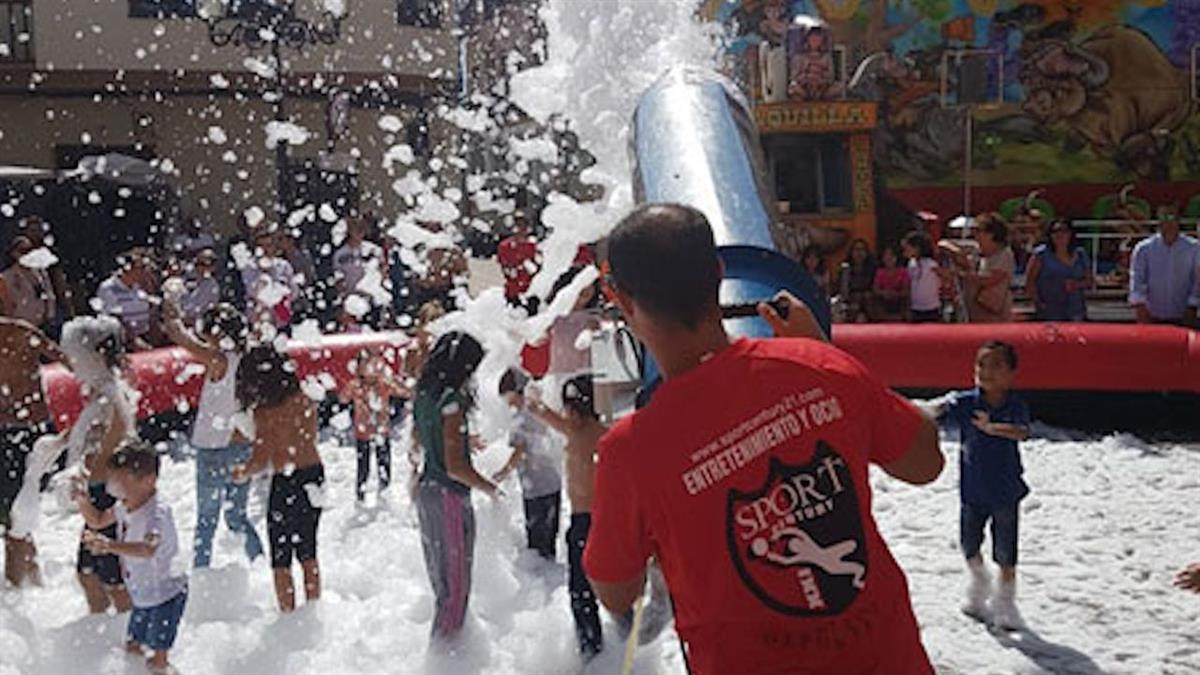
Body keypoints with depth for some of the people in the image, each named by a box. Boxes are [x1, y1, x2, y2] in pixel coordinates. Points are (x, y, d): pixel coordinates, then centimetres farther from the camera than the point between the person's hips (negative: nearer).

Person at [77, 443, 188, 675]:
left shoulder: (157, 513, -34)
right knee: (131, 645, 26)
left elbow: (148, 549, -51)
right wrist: (82, 500, -7)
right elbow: (98, 520, 13)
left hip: (166, 593, -8)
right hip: (141, 594, 9)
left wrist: (110, 545, -65)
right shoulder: (123, 507, -6)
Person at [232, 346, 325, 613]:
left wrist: (241, 473, 4)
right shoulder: (305, 401, 1)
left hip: (286, 483, -6)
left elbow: (261, 459, -15)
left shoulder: (266, 413, -16)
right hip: (314, 475, 6)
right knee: (308, 552, 20)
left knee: (281, 559, 8)